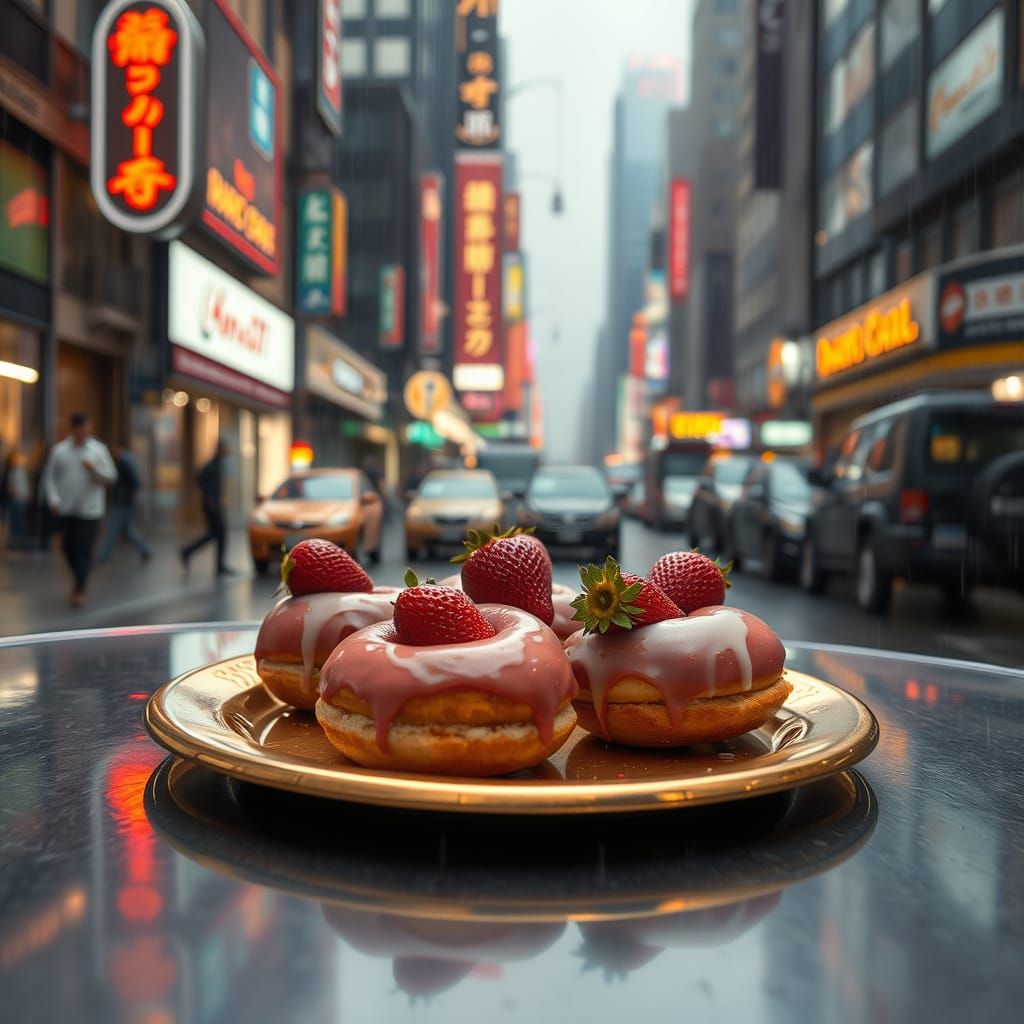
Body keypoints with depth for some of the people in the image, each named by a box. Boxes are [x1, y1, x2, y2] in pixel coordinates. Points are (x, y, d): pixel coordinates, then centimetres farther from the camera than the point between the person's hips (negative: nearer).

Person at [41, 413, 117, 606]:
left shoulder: (99, 449, 2)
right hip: (67, 509, 2)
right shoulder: (59, 450, 4)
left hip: (89, 509, -2)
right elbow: (49, 477, 5)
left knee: (84, 549, -6)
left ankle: (80, 590, -1)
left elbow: (110, 478, 1)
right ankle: (80, 579, 34)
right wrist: (53, 499, -7)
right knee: (69, 548, 10)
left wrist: (94, 469, -17)